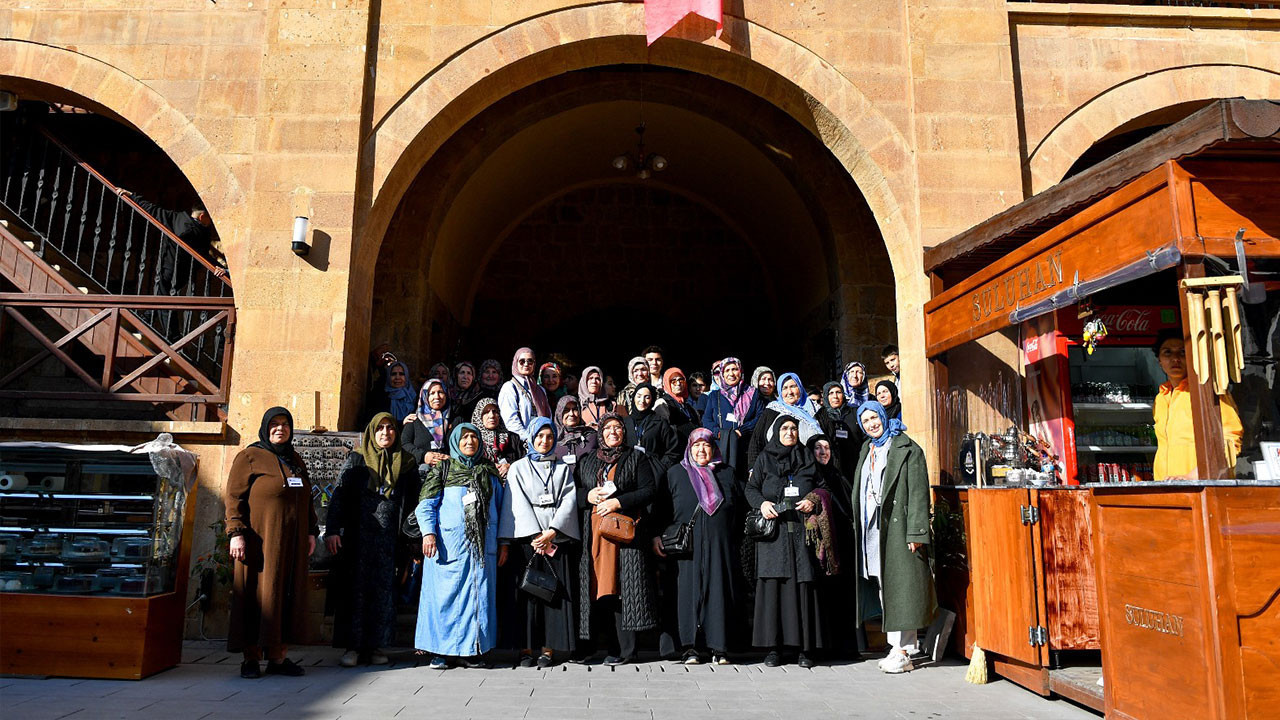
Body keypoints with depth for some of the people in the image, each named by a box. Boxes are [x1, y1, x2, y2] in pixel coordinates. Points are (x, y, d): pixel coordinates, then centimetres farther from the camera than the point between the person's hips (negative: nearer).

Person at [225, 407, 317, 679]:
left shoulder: (296, 460, 16)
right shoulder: (249, 456, -1)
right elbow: (233, 496, -7)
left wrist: (311, 532, 14)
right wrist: (237, 533, -17)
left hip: (292, 541, 6)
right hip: (260, 538, -6)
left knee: (288, 593, 5)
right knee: (257, 592, -1)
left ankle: (278, 656, 12)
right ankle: (251, 658, 9)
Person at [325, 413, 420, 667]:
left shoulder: (406, 463, 10)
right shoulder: (356, 460, 6)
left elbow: (412, 503, 8)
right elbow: (339, 494, 0)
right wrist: (332, 530, -11)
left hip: (389, 537, 1)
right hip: (357, 534, -1)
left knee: (383, 590, 3)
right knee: (355, 588, 0)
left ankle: (375, 646, 12)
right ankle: (352, 646, 8)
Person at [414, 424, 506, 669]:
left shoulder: (489, 472, 15)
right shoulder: (442, 469, 7)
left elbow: (500, 507, 17)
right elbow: (425, 504, 2)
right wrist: (428, 533, -13)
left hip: (483, 544, 3)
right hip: (450, 543, -3)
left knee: (479, 595, 2)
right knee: (447, 594, -3)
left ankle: (471, 650, 11)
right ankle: (440, 651, 7)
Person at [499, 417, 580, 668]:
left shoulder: (563, 468, 15)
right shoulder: (519, 468, 11)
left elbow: (569, 500, 3)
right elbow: (517, 503, 0)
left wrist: (552, 531, -11)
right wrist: (537, 535, -11)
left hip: (558, 537, 1)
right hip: (527, 538, -1)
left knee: (556, 592, -3)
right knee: (528, 592, -4)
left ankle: (548, 649, 2)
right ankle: (526, 649, 3)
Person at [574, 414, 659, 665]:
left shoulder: (637, 458, 8)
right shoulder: (587, 462, 19)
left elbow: (649, 491, -1)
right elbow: (572, 491, 18)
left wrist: (619, 502, -11)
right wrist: (588, 496, -3)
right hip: (595, 532, 3)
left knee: (624, 586, -8)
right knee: (601, 587, -2)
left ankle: (625, 649, -5)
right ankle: (612, 645, 3)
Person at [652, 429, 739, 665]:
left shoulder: (726, 473, 14)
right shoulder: (675, 473, 11)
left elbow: (739, 507, 15)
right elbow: (662, 507, 7)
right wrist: (657, 535, -3)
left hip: (719, 544, 1)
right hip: (687, 545, -1)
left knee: (719, 591, -2)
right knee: (689, 590, -3)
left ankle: (719, 648, 5)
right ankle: (691, 648, 4)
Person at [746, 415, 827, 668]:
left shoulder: (808, 458, 14)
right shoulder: (764, 458, 12)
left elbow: (822, 487, 14)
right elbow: (750, 488, 9)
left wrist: (813, 501, -6)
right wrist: (762, 503, -10)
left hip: (803, 530, 1)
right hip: (773, 530, -1)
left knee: (803, 583, -4)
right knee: (773, 584, -5)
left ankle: (805, 648, 2)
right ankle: (774, 647, 0)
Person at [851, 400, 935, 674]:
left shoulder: (907, 448, -4)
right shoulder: (866, 450, 18)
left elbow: (918, 492, -10)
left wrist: (915, 532, -16)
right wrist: (858, 524, 15)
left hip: (896, 527, -7)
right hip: (871, 528, 7)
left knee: (899, 585, -6)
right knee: (883, 588, 8)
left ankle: (904, 652, -1)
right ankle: (896, 647, 15)